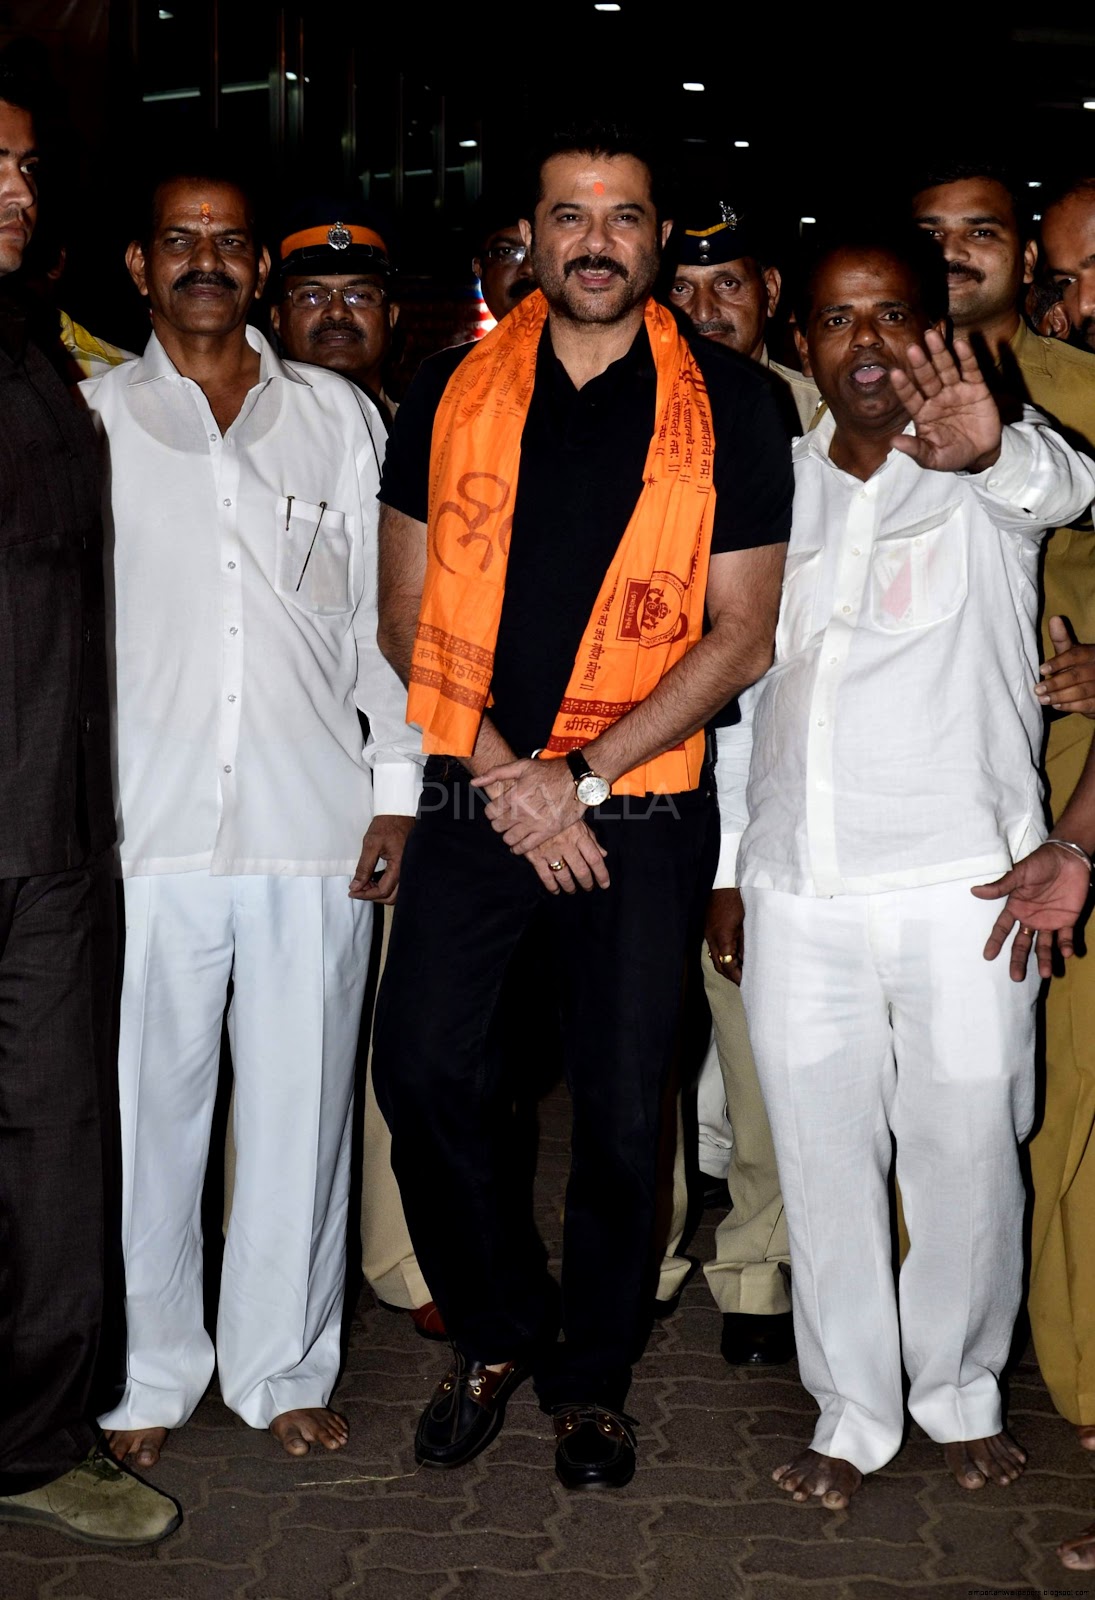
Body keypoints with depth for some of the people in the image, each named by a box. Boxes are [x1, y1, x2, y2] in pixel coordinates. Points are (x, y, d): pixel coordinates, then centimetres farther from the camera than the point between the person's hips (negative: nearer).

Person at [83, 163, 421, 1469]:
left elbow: (382, 611, 10)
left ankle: (281, 1368, 24)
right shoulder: (88, 417, 8)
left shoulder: (339, 416, 11)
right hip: (146, 826, -1)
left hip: (316, 827, 1)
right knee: (144, 1106, 4)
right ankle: (149, 1374, 22)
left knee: (300, 1107, 7)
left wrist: (397, 787, 3)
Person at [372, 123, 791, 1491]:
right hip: (475, 796, 2)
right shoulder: (450, 393, 5)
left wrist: (583, 778, -11)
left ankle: (592, 1376, 26)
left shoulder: (727, 407, 0)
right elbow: (407, 614, 5)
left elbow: (741, 637, -3)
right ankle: (499, 1334, 21)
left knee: (619, 1106, 4)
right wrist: (506, 774, -7)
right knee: (420, 1067, -4)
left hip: (642, 803, -1)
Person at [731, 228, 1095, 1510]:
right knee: (823, 1165, 8)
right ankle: (852, 1413, 24)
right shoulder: (777, 482, 12)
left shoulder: (992, 468, 0)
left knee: (968, 1154, 6)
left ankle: (960, 1390, 30)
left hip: (962, 883, -3)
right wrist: (725, 862, 15)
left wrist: (991, 450, -50)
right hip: (797, 888, 3)